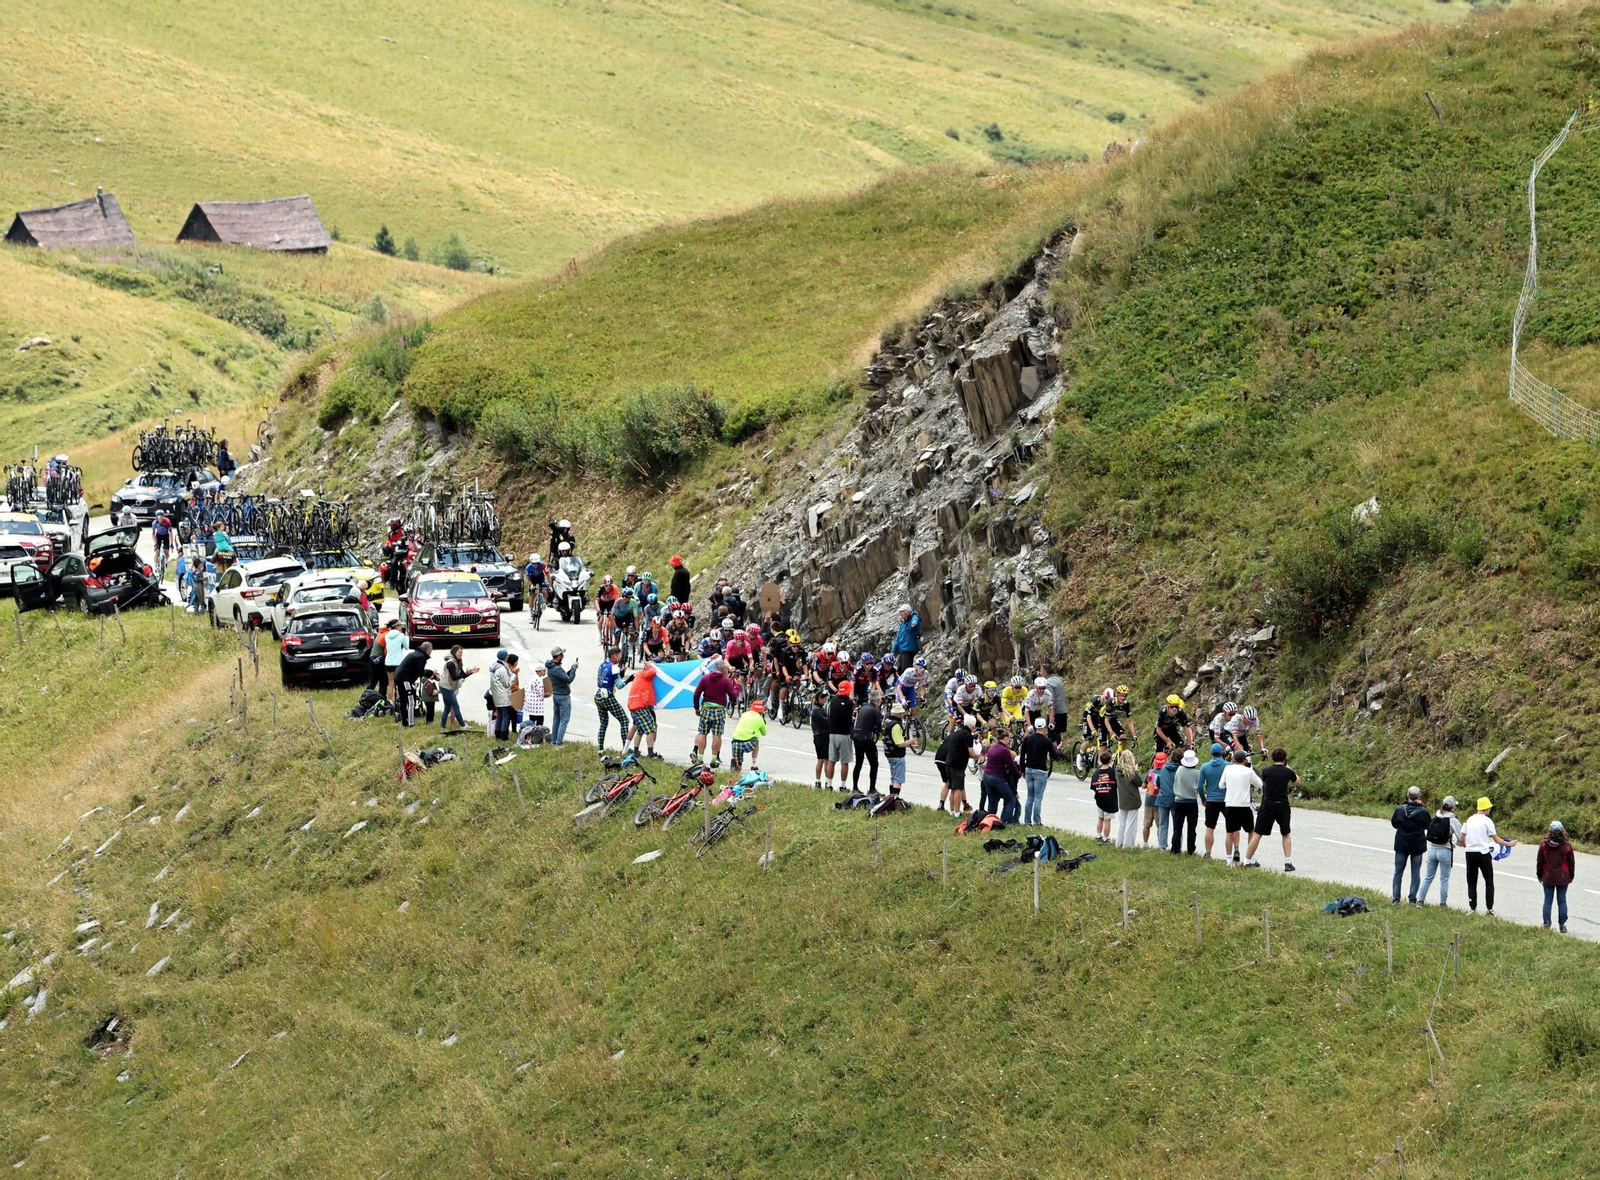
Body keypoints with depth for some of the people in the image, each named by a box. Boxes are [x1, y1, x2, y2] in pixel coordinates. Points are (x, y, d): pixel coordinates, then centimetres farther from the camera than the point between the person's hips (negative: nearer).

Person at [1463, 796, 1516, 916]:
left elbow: (1462, 839, 9)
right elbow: (1496, 839, -6)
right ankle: (1489, 909, 0)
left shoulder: (1469, 820, 7)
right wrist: (1509, 844, 6)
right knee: (1489, 882, 5)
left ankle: (1473, 909, 7)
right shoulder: (1487, 821, -7)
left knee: (1471, 883, 10)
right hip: (1483, 854, -4)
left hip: (1470, 853, 4)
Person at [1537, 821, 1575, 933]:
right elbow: (1571, 863, 1)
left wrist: (1539, 875, 12)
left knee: (1547, 900, 7)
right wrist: (1571, 876, 15)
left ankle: (1546, 923, 1)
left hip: (1548, 878, 0)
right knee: (1562, 901, 6)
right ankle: (1563, 925, 4)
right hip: (1562, 878, 0)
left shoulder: (1544, 844, -8)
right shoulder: (1567, 846, -8)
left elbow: (1539, 861, -1)